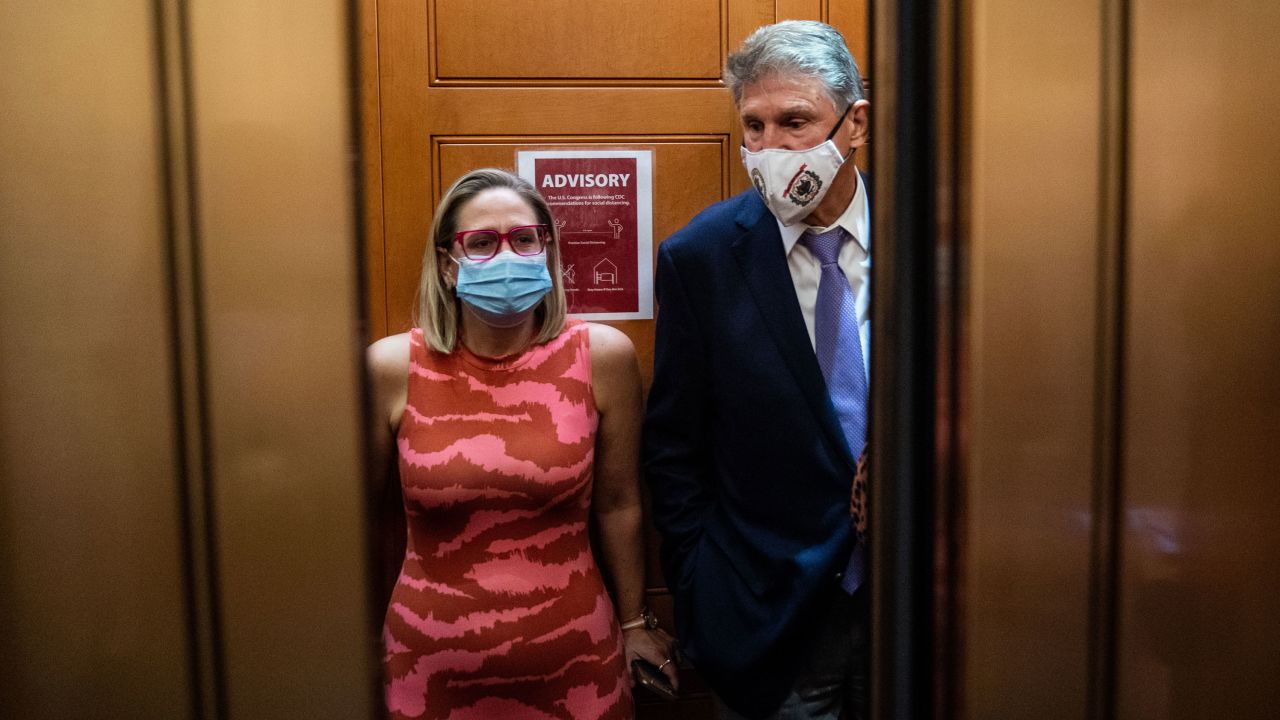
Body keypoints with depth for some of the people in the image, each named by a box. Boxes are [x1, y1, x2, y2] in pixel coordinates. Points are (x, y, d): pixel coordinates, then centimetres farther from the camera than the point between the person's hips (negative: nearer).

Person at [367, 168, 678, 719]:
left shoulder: (602, 355, -9)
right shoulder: (393, 367, -10)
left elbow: (617, 503, 1)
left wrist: (634, 622, 10)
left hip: (574, 660, 0)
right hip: (432, 666, 0)